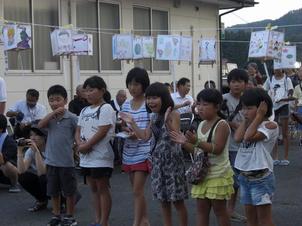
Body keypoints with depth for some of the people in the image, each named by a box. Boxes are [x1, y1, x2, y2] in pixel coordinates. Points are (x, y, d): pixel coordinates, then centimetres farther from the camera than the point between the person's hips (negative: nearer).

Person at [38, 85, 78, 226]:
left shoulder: (72, 118, -8)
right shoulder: (50, 118, 6)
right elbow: (40, 125, -12)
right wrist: (53, 113, -17)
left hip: (67, 161, -4)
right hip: (51, 161, 5)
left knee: (69, 191, 7)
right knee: (53, 191, 13)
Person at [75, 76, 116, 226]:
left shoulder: (106, 108, -9)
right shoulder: (84, 111, 14)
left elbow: (102, 132, -17)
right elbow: (78, 131, 12)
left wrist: (87, 146, -17)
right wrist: (80, 144, -8)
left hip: (100, 156, -8)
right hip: (86, 157, 8)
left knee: (102, 189, -2)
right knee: (93, 189, 13)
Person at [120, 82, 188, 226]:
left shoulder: (173, 114, -12)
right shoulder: (154, 118, 9)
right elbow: (145, 136, 10)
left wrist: (167, 121, -36)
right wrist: (132, 123, 3)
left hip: (172, 160, -7)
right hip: (158, 160, 7)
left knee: (177, 200, -1)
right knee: (163, 199, 13)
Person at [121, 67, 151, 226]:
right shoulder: (126, 105, 8)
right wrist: (126, 130, -8)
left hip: (143, 152, -6)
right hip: (129, 152, 6)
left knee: (137, 190, -7)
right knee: (137, 190, 13)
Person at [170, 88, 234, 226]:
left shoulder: (222, 125, -15)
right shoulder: (201, 125, 10)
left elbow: (217, 149, -25)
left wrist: (197, 142, -34)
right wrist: (184, 142, -2)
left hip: (218, 175, -8)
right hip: (202, 173, 8)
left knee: (219, 210, 2)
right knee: (201, 209, 10)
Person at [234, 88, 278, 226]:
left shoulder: (270, 125, -12)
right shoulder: (250, 124, 10)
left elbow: (249, 137, -25)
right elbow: (238, 138, -9)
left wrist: (259, 116, -16)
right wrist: (246, 119, 0)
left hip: (261, 177, -8)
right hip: (244, 176, 8)